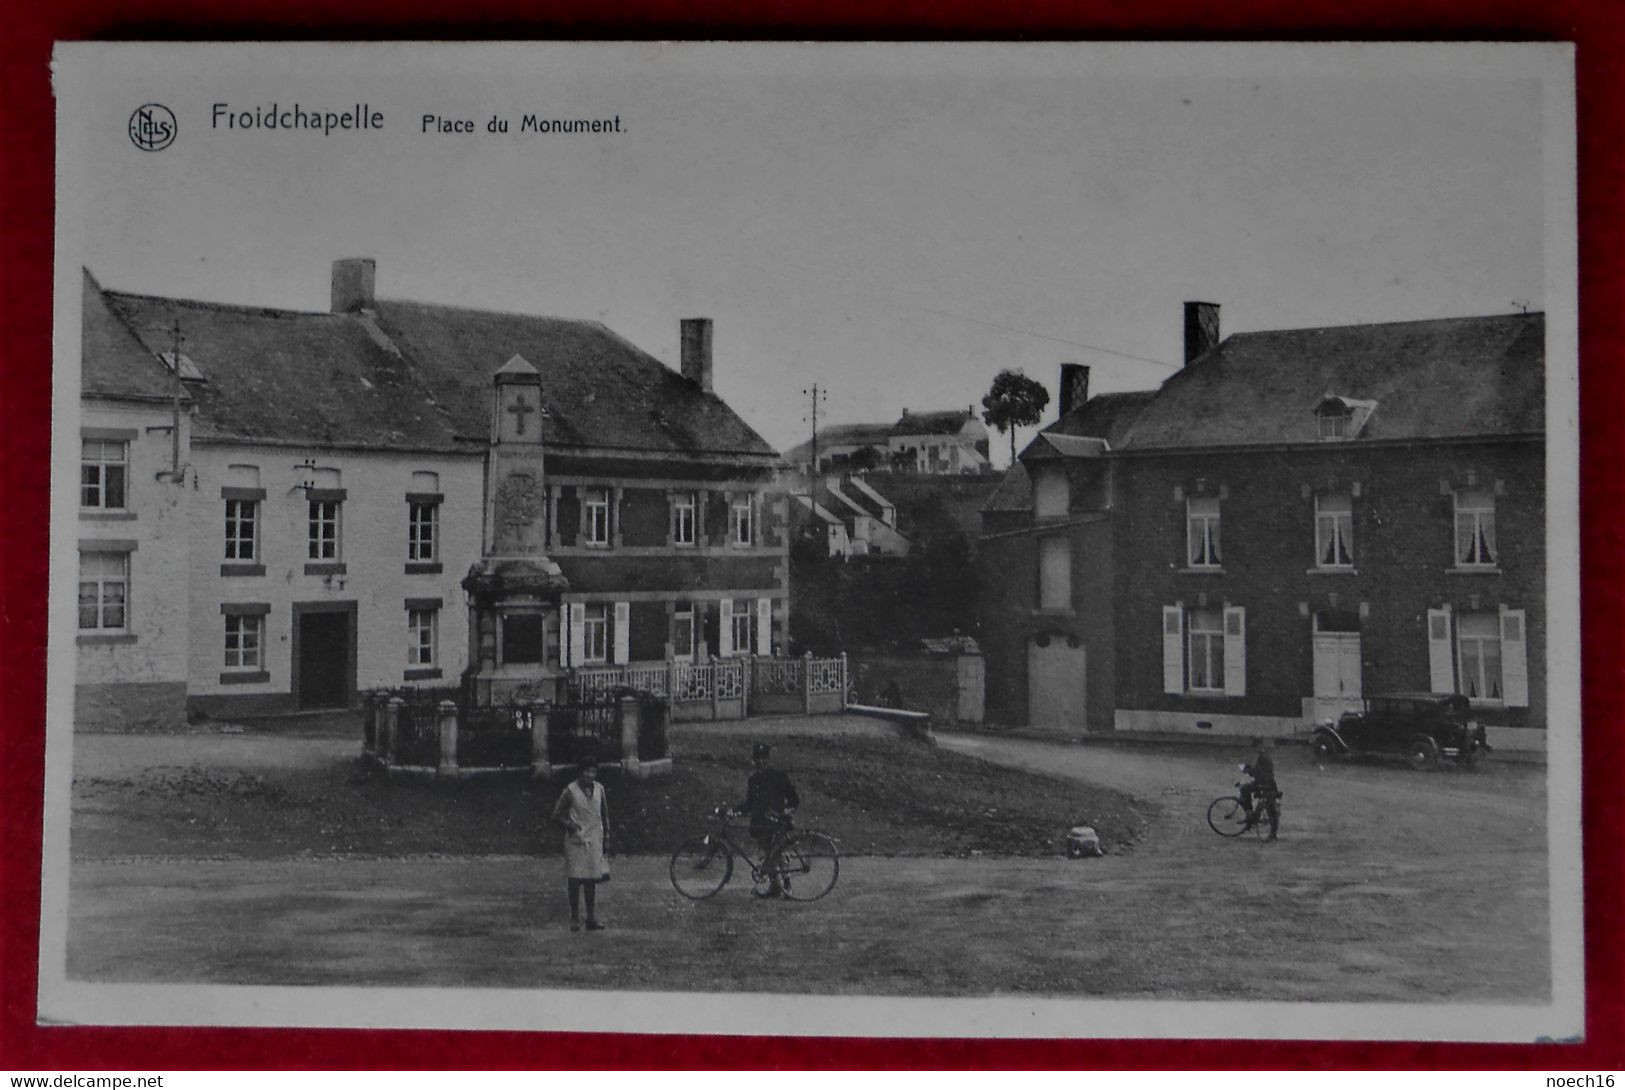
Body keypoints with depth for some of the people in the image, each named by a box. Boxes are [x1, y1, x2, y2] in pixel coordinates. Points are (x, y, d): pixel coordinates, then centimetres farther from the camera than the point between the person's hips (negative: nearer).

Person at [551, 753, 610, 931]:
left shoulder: (599, 789, 7)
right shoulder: (571, 790, -6)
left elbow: (604, 814, 17)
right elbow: (556, 816, -2)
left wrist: (606, 835, 12)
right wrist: (568, 825, -17)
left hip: (594, 841, 4)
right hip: (576, 841, -3)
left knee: (591, 881, 5)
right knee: (576, 881, -1)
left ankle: (592, 919, 9)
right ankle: (575, 919, 8)